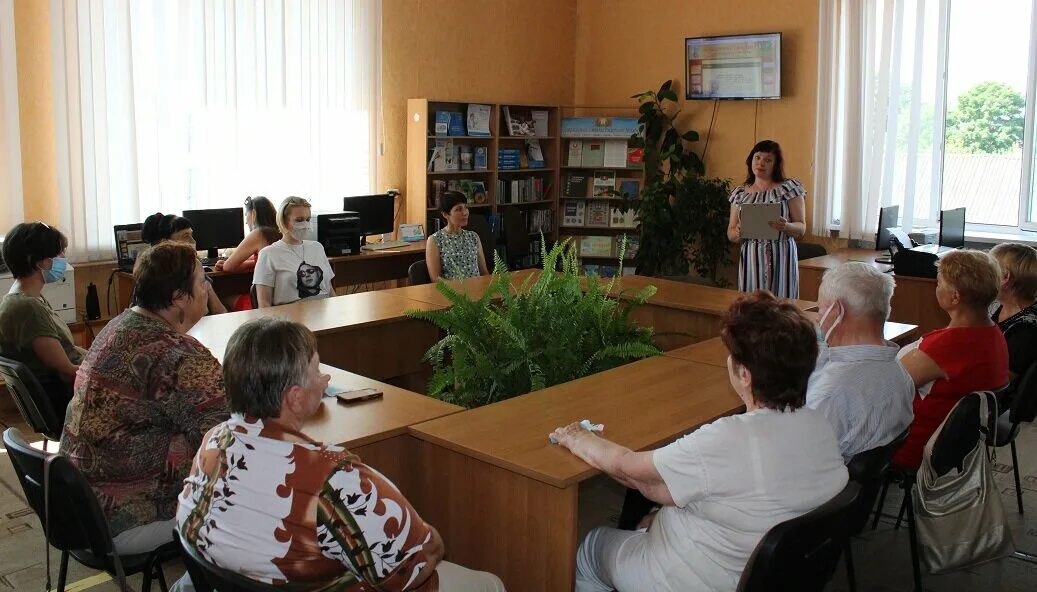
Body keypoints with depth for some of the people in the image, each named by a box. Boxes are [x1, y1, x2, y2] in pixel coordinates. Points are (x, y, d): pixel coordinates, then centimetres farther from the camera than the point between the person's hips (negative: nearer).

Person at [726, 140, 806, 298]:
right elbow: (730, 234, 11)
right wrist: (738, 233, -11)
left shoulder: (790, 188, 3)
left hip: (781, 261, -2)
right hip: (750, 261, 2)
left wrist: (786, 226, -20)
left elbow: (802, 228, 0)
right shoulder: (740, 194, 11)